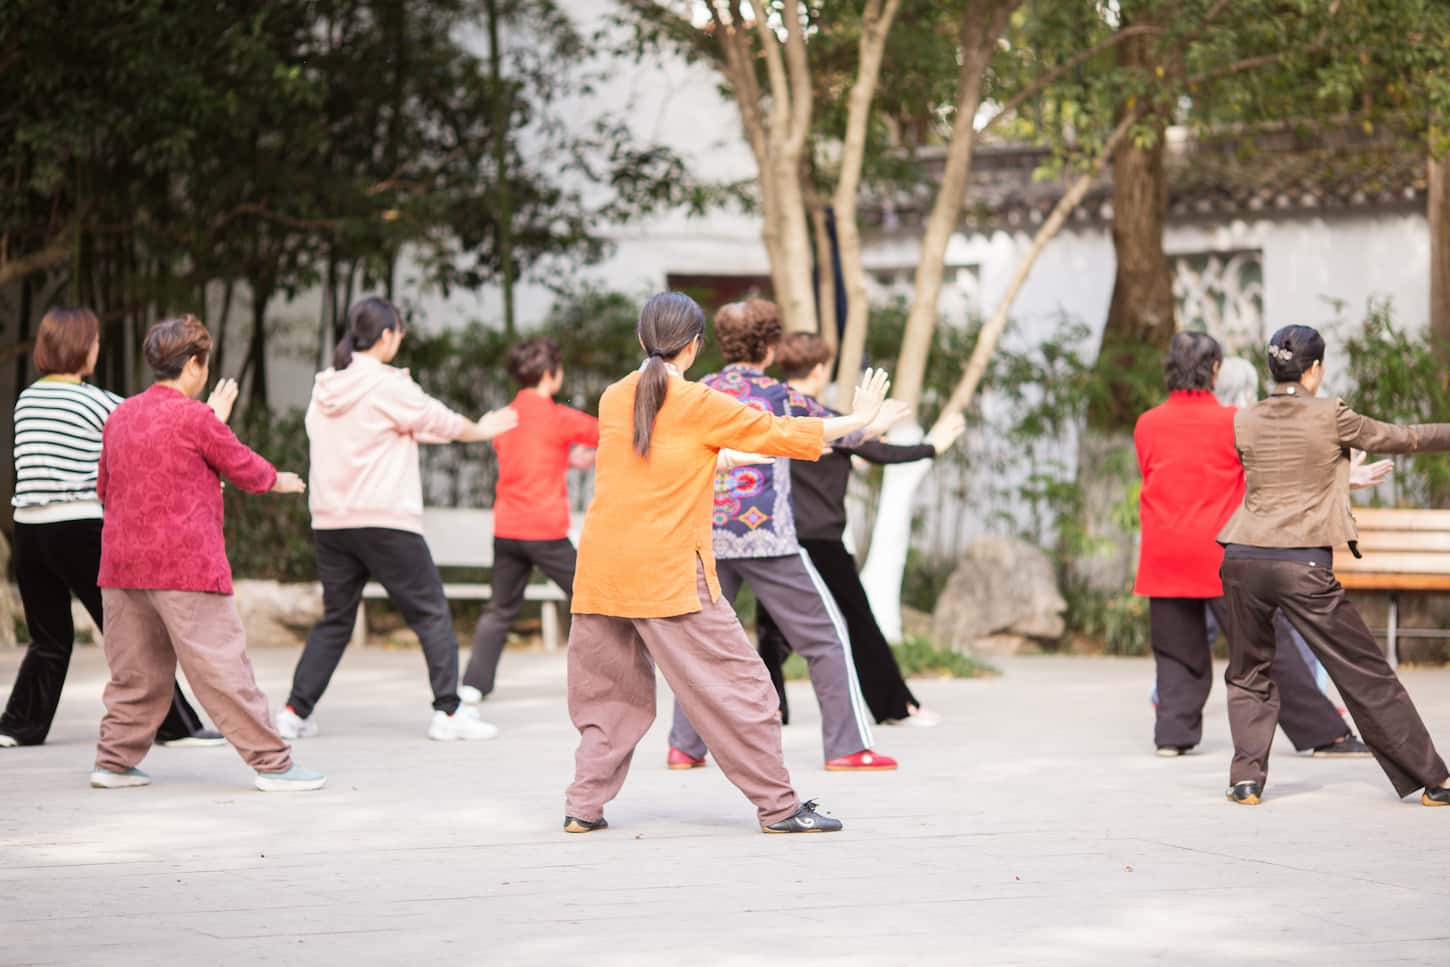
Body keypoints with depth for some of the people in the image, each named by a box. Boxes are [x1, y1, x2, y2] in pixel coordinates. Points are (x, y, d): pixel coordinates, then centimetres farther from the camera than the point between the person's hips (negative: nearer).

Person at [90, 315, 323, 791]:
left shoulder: (119, 416, 10)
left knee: (135, 670, 14)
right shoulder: (195, 417, -9)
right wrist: (279, 480, 23)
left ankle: (114, 761, 12)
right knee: (222, 667, -4)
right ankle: (272, 764, -2)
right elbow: (245, 469, 2)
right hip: (185, 564, -6)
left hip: (121, 564, 6)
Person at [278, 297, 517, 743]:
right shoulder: (387, 385, -10)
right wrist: (482, 430, 21)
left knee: (335, 619, 15)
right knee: (432, 614, 4)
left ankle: (295, 712, 9)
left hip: (329, 522, 6)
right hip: (385, 521, -6)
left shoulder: (324, 388, 10)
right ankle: (448, 711, 0)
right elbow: (439, 421, 1)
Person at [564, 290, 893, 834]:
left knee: (608, 692, 16)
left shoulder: (613, 400, 11)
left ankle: (584, 805, 7)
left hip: (601, 574, 6)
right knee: (737, 686, 1)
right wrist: (857, 420, 15)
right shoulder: (700, 406, -5)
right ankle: (778, 807, 2)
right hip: (670, 573, -5)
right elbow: (780, 434, 2)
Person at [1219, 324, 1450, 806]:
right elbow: (1398, 438, 8)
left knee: (1248, 674, 20)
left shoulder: (1244, 422, 7)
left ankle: (1246, 778, 8)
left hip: (1244, 559, 3)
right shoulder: (1331, 417, -3)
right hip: (1304, 566, -3)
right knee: (1367, 675, 5)